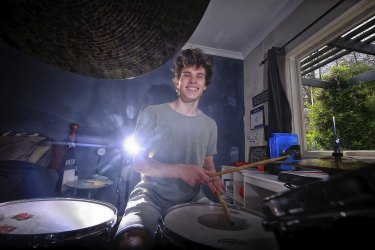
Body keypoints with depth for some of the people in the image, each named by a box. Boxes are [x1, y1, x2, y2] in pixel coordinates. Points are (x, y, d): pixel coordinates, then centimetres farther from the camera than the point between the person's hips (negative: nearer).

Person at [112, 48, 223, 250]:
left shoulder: (210, 124, 6)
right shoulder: (152, 113, -8)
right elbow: (138, 162, -8)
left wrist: (212, 178, -9)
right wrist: (180, 171, -22)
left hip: (193, 199, 5)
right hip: (153, 195, -4)